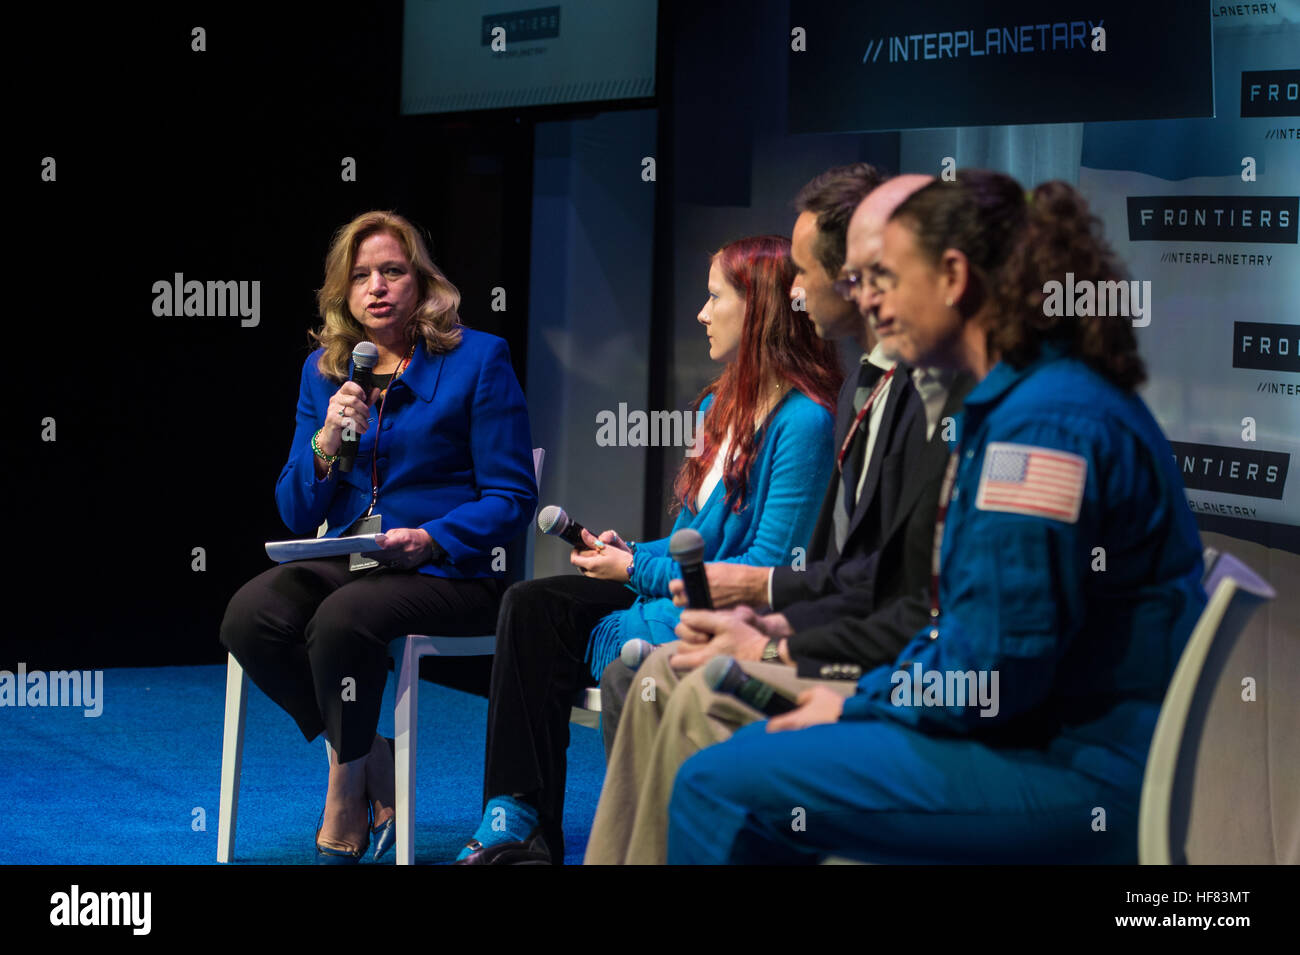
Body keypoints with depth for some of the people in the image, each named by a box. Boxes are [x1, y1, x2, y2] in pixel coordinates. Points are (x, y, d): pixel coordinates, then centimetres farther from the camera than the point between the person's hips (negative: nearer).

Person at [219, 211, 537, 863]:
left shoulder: (478, 360, -1)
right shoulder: (323, 370, 13)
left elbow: (512, 499, -4)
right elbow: (297, 515, 10)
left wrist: (429, 540, -20)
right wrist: (326, 445, -9)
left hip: (446, 570, -5)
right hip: (344, 561, 5)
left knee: (341, 620, -35)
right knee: (248, 618, -25)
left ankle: (346, 792, -11)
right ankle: (373, 762, -8)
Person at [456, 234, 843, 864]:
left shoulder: (801, 422, -15)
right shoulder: (719, 405, 15)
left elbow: (770, 567, -19)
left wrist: (640, 571, -13)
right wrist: (629, 552, -1)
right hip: (677, 590, 9)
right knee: (531, 605, -12)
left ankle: (522, 829, -7)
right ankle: (516, 823, -19)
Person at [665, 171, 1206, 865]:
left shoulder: (1044, 421, -19)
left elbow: (994, 666, -22)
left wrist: (858, 708, -6)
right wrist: (860, 697, 11)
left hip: (1072, 773, -11)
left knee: (719, 785, -13)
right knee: (757, 750, 18)